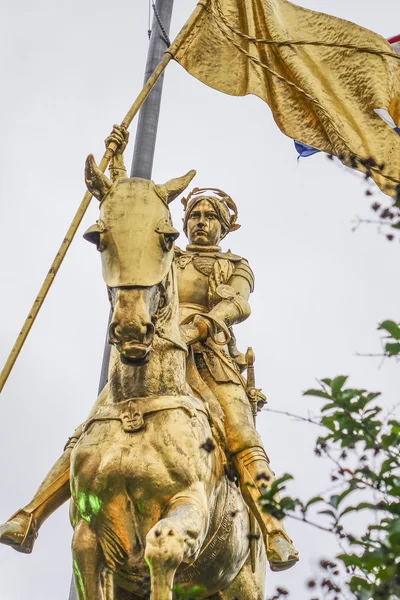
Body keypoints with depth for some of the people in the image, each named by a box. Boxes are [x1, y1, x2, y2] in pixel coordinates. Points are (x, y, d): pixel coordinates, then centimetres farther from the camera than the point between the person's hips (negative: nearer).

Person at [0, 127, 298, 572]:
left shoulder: (236, 267, 23)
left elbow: (238, 305, 2)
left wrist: (200, 325, -19)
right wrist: (117, 160, 32)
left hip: (210, 359, -1)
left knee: (242, 441, -25)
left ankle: (273, 534, -30)